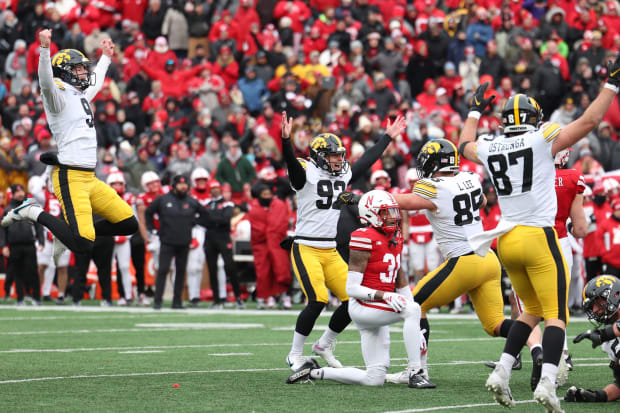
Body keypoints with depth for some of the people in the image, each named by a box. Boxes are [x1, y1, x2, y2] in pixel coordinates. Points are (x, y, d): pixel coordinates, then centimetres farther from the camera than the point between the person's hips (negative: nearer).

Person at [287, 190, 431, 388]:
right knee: (413, 309, -32)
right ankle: (415, 374, -28)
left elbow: (401, 283, 15)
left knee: (375, 379, 3)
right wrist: (384, 295, -30)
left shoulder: (395, 238, 12)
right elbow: (352, 288, -16)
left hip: (379, 312, 9)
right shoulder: (364, 240, -14)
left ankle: (314, 372, 16)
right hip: (363, 308, -9)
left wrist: (416, 328, 9)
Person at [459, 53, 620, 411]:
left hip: (507, 241, 6)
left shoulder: (488, 149, 9)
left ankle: (501, 373, 9)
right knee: (556, 315, -4)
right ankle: (547, 383, -22)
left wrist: (476, 111, 47)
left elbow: (466, 145, 33)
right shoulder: (543, 140, -5)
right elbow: (590, 121, -4)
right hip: (538, 237, -6)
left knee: (533, 310, 21)